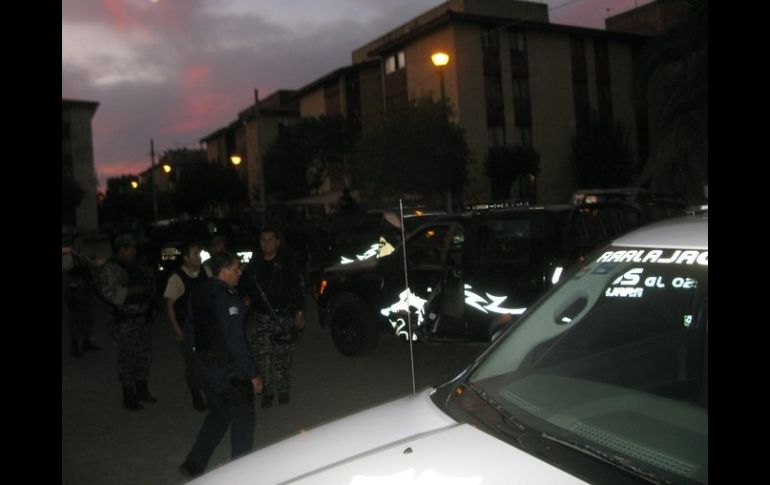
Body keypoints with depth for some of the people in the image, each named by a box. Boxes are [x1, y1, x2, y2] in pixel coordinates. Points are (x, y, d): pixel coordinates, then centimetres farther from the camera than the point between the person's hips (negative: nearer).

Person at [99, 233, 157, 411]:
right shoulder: (112, 268, -10)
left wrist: (149, 279, 4)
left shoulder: (135, 266, 14)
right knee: (128, 357, -3)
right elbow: (109, 292, -21)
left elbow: (147, 284, 25)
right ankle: (129, 397, 9)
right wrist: (133, 291, -22)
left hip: (141, 317, 8)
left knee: (144, 354, 14)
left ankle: (142, 391, 29)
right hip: (124, 321, -8)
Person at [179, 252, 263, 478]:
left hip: (205, 364, 8)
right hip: (227, 368, -8)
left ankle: (194, 464, 24)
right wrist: (253, 374, -19)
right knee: (242, 416, 7)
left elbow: (190, 331, 14)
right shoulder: (227, 298, -21)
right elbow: (235, 341, -23)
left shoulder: (198, 294, 6)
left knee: (219, 413, 22)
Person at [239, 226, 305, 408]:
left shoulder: (287, 262, -1)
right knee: (262, 356, -2)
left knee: (283, 356, 3)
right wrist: (246, 298, -3)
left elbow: (298, 288, -1)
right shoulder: (254, 264, 8)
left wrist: (299, 312, -5)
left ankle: (283, 390, 19)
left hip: (284, 316, -2)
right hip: (260, 317, 2)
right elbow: (244, 286, 18)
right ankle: (267, 391, 11)